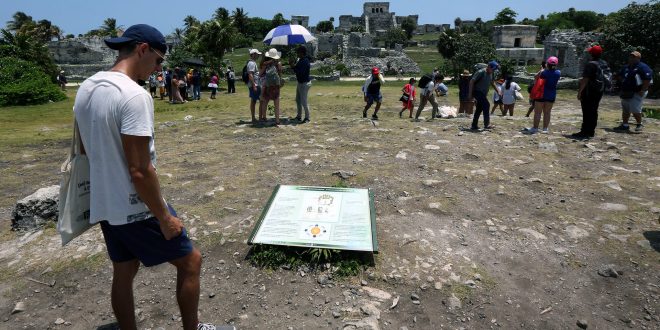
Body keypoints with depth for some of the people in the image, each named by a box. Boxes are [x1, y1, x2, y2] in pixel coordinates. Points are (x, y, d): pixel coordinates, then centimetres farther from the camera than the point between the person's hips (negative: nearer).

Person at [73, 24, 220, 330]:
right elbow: (140, 171, -25)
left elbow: (87, 150, 15)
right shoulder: (134, 95, -23)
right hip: (136, 209, -8)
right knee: (191, 260, 10)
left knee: (123, 274, 20)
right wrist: (164, 218, -16)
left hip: (105, 207, 9)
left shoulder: (86, 89, 5)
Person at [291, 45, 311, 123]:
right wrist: (293, 64, -2)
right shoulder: (300, 60, 9)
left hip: (305, 83, -10)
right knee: (298, 100, 17)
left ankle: (307, 118, 6)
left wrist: (293, 66, -21)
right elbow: (297, 69, 13)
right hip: (300, 82, 10)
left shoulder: (305, 61, -20)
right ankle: (299, 116, 29)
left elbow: (300, 72, -28)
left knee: (304, 101, -6)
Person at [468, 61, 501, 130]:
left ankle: (474, 126, 17)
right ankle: (487, 124, -20)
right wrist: (470, 94, -20)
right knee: (486, 105, -20)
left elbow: (492, 83, 23)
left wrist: (498, 90, 11)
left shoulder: (491, 73, 7)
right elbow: (471, 81, -17)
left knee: (479, 109, 10)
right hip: (477, 91, -9)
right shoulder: (481, 72, -16)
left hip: (483, 93, 9)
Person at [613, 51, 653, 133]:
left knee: (635, 110, -11)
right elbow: (620, 76, 28)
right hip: (626, 92, 8)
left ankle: (639, 125, 7)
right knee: (625, 110, 11)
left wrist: (642, 91, -20)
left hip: (637, 93, -8)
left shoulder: (643, 67, -11)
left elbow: (648, 80, -17)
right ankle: (624, 125, 19)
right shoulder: (627, 67, 13)